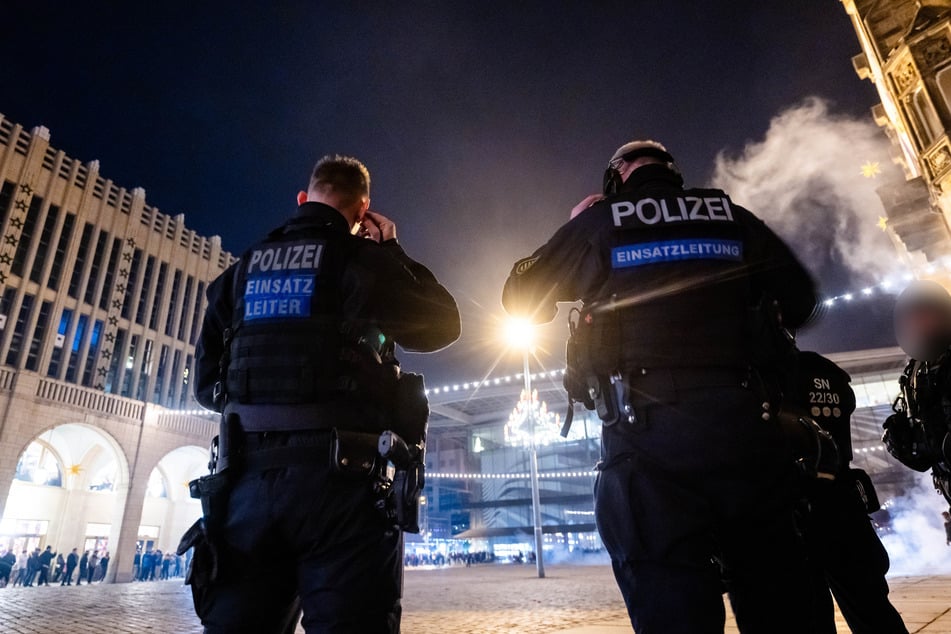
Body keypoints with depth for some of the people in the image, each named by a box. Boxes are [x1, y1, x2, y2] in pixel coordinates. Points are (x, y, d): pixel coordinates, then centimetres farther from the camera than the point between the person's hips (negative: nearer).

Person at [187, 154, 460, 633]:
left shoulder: (242, 269, 14)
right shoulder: (362, 257, 0)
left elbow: (207, 383, 16)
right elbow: (440, 325, 11)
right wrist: (392, 251, 18)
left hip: (249, 474, 5)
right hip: (340, 476, -4)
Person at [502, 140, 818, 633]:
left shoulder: (599, 220, 7)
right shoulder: (732, 216, 15)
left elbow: (520, 297, 15)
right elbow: (800, 301, 19)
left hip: (646, 429, -2)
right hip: (743, 424, 3)